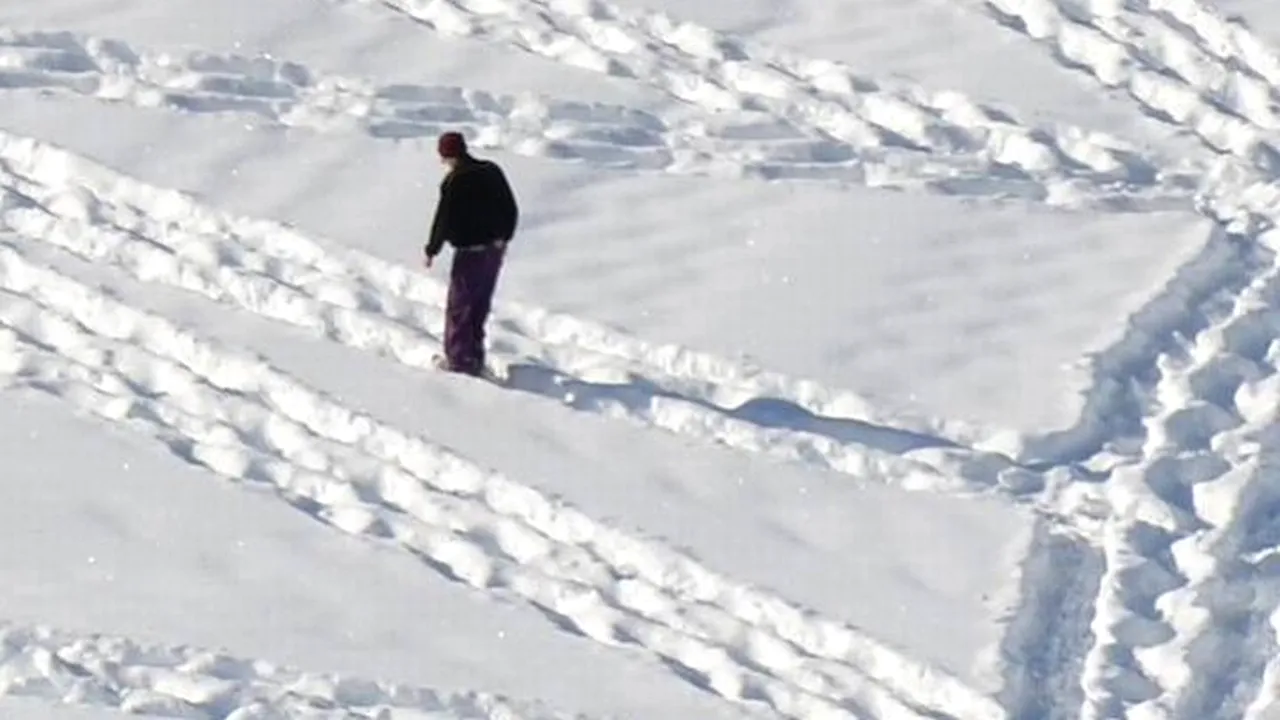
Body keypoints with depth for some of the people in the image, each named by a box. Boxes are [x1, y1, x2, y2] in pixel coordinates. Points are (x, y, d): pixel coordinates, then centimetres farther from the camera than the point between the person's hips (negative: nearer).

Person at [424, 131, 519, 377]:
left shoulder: (455, 181, -18)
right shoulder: (492, 172, 5)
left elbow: (444, 220, -16)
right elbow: (511, 210, 12)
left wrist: (432, 250, -3)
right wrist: (504, 239, 25)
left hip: (470, 251, -7)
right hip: (495, 248, 7)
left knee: (459, 305, 4)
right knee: (480, 304, 17)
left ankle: (458, 358, 6)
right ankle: (474, 355, 23)